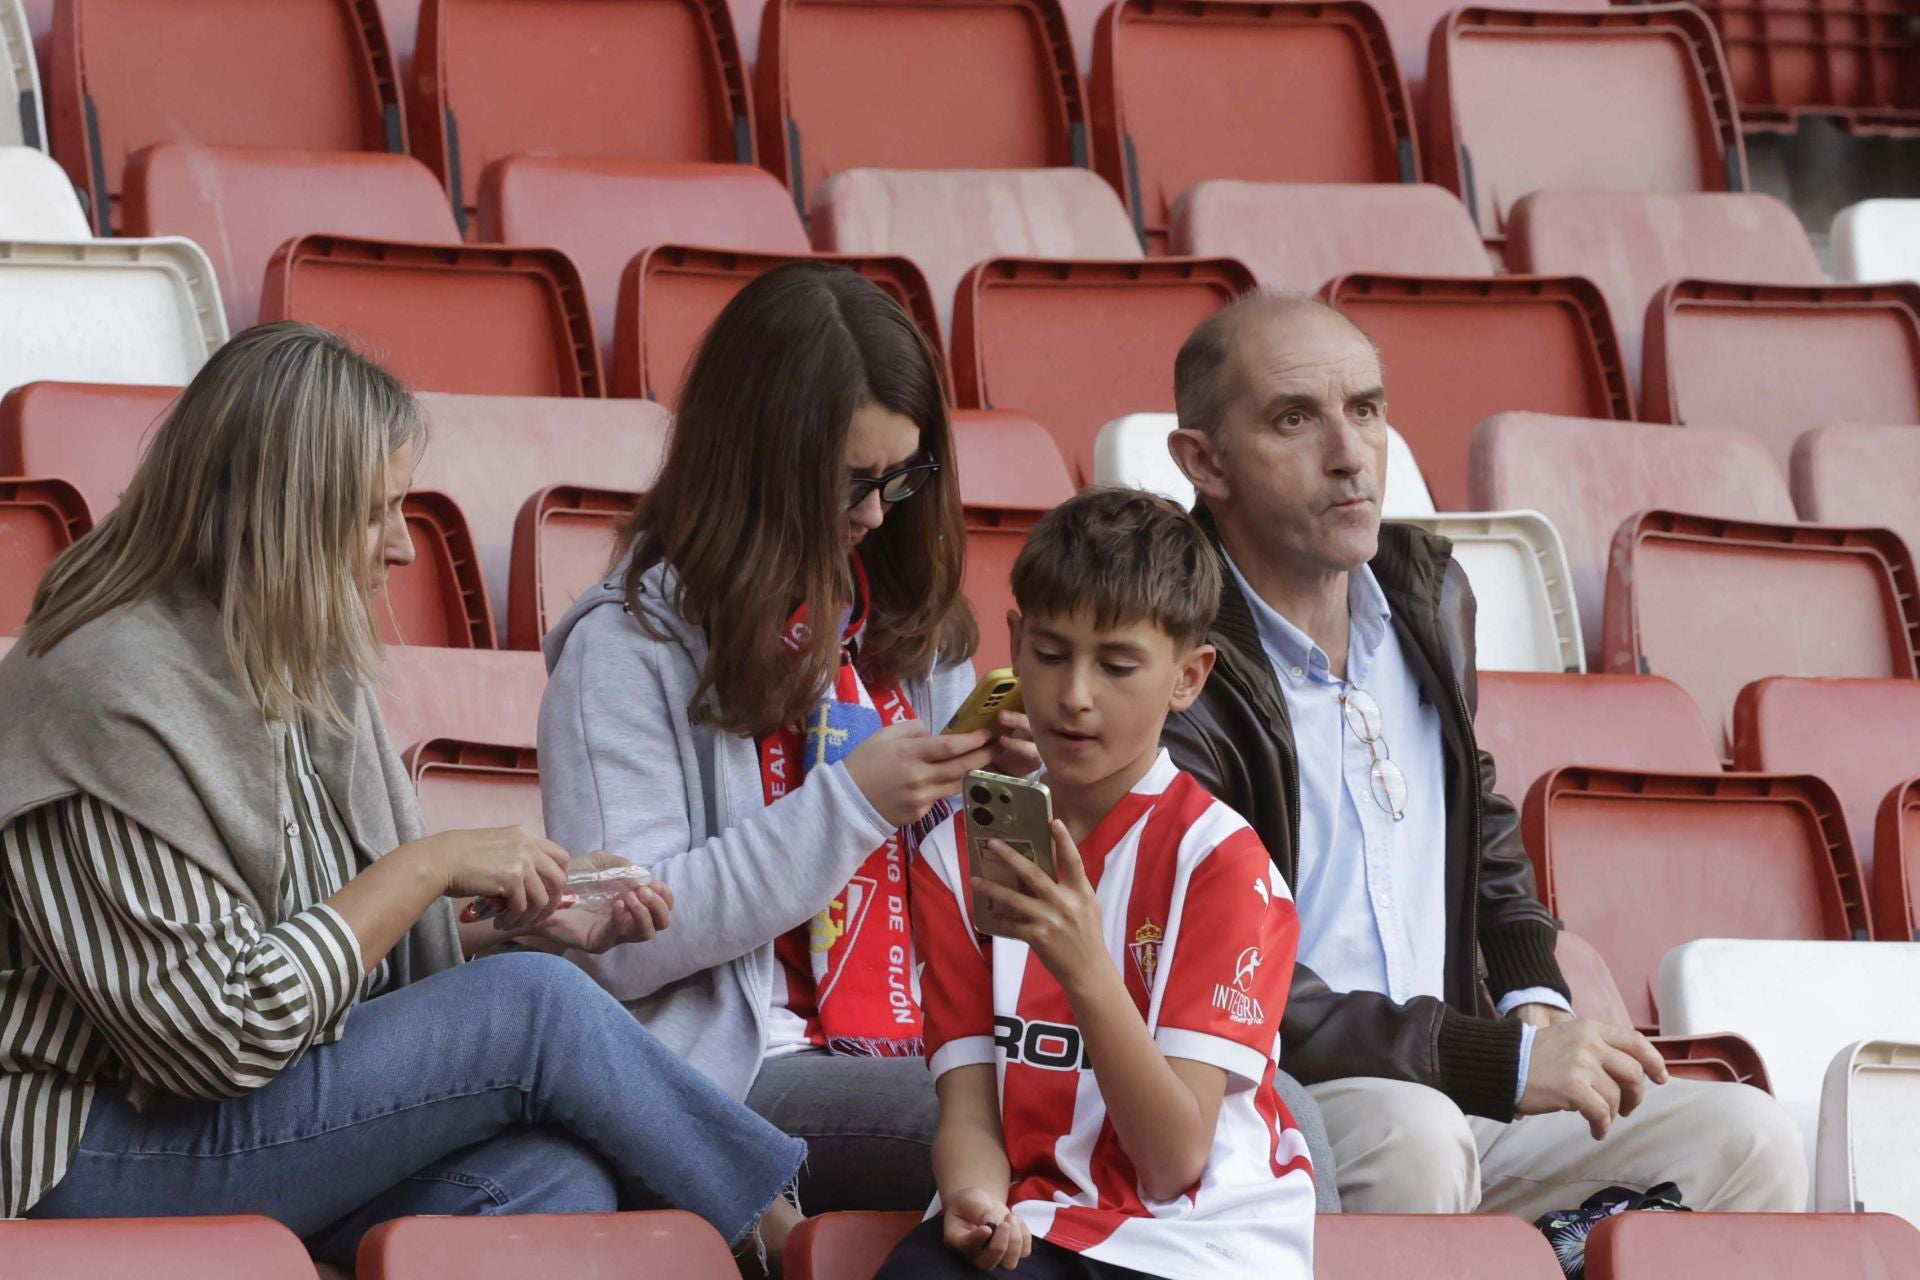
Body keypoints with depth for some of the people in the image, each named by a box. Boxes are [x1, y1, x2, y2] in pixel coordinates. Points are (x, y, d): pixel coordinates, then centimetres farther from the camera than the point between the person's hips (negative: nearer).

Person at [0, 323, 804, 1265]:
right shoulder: (109, 694, -19)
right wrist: (429, 867, -16)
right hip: (98, 1164, -8)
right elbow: (224, 1035, -23)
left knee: (553, 1177, -22)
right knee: (537, 1009, -19)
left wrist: (527, 927, -1)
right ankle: (782, 1234, 2)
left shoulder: (306, 672, 10)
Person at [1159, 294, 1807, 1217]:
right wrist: (1504, 1061, -22)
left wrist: (1534, 999, 9)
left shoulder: (1427, 593, 12)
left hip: (1449, 1105, 8)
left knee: (1747, 1140, -7)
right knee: (1410, 1135, -37)